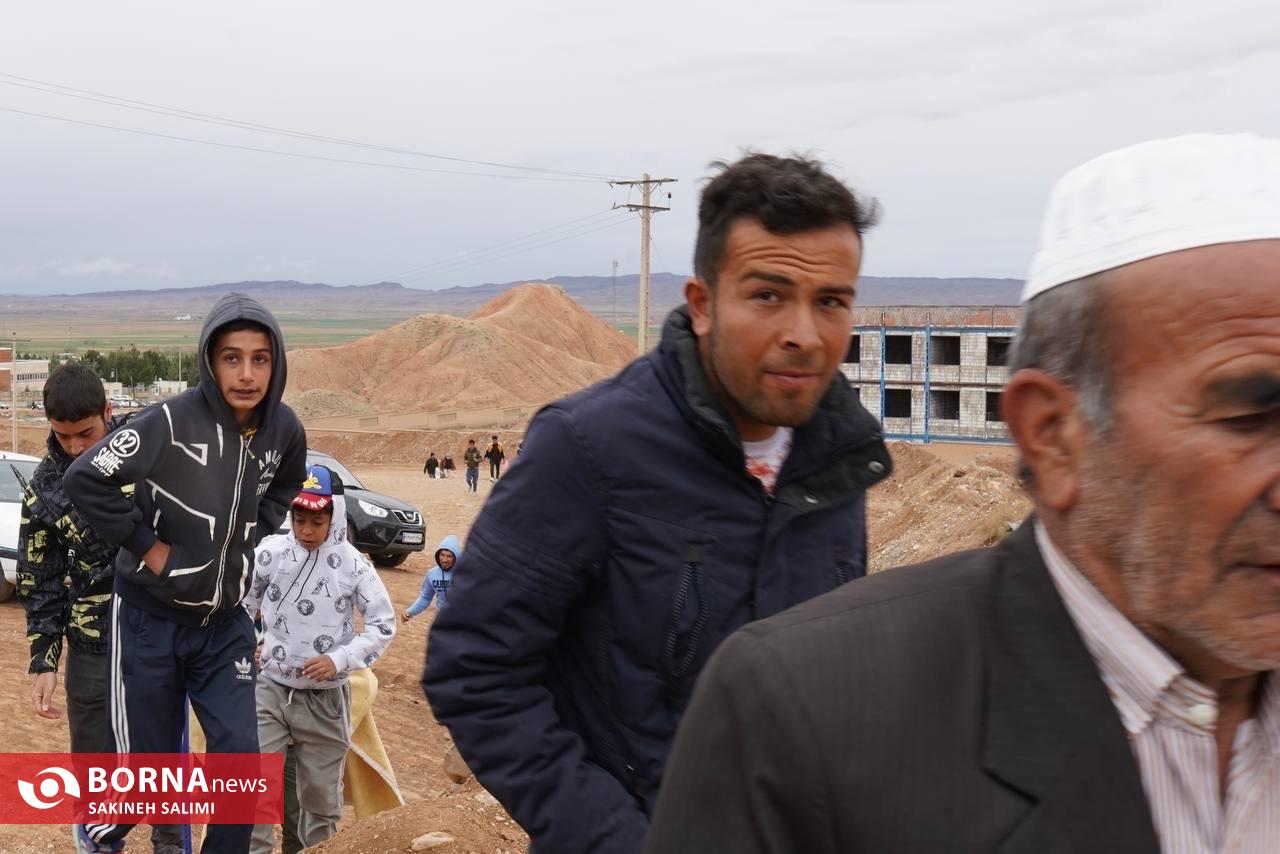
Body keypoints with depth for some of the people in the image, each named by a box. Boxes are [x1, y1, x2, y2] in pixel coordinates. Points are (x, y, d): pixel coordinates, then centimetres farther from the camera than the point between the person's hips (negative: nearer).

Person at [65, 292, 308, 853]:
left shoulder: (284, 429, -5)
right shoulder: (172, 421, -21)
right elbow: (84, 481, -18)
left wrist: (249, 537, 4)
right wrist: (145, 544, -16)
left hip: (225, 621, 4)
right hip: (151, 618, -4)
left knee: (239, 757, 0)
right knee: (148, 763, 7)